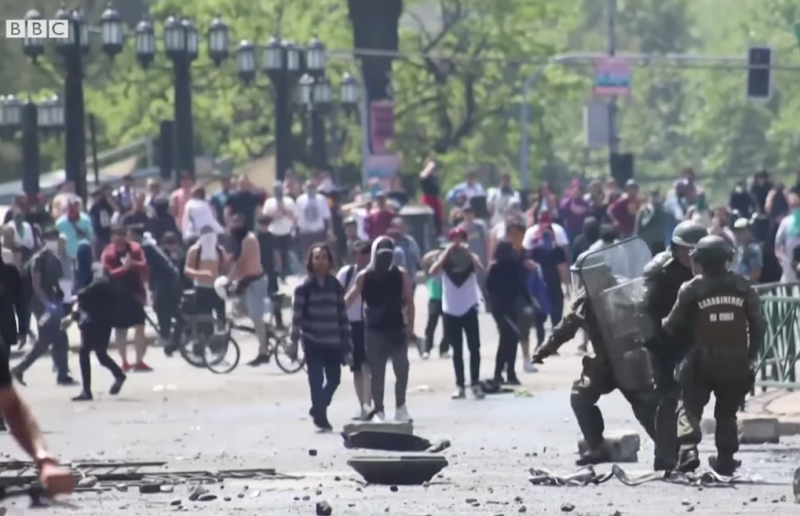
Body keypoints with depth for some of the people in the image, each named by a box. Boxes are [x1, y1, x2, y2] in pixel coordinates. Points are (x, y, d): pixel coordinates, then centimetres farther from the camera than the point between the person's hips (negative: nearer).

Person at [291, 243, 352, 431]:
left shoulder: (335, 285, 7)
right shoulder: (304, 287, -6)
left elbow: (342, 315, 9)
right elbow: (297, 315, -9)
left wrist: (346, 344, 7)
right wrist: (294, 340, -16)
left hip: (333, 342, 4)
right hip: (313, 342, -4)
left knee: (334, 378, 11)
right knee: (316, 380, -5)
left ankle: (318, 409, 30)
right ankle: (320, 416, 1)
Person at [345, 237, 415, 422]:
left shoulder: (400, 274, 0)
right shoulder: (364, 276, -2)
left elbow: (409, 301, 2)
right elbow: (349, 300, -3)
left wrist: (410, 325, -5)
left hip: (397, 328, 1)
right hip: (374, 330, -1)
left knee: (402, 369, -4)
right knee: (376, 372, 3)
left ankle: (400, 407, 12)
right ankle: (378, 411, 9)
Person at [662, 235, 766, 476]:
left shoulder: (692, 289, -8)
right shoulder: (743, 287, 0)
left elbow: (673, 326, -1)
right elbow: (758, 324, 2)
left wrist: (664, 325, 23)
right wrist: (751, 355, 14)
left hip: (702, 362, -3)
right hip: (735, 363, 3)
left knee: (689, 408, 5)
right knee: (727, 413, 18)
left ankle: (688, 450, -15)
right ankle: (725, 460, 16)